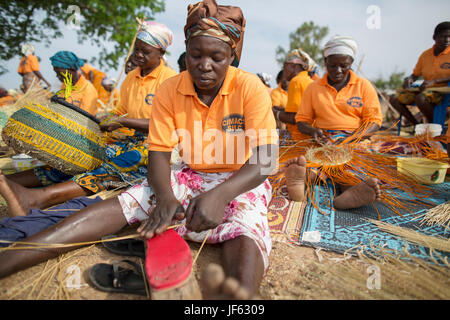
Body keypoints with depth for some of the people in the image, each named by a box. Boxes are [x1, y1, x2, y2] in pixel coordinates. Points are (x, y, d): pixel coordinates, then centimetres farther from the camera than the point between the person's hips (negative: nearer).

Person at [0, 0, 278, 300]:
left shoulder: (249, 87, -12)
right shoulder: (169, 91, -4)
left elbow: (264, 162, -20)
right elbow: (158, 154, -6)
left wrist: (219, 195, -37)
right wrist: (165, 196, -28)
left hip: (241, 181, -1)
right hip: (190, 175, 2)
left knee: (247, 228, -35)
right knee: (126, 202, -18)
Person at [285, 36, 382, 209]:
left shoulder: (364, 86, 12)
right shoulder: (314, 88, 14)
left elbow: (374, 120, 7)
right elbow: (302, 119, 14)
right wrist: (313, 131, -10)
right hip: (325, 140, 0)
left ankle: (350, 192, -65)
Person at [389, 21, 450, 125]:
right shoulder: (425, 55, 10)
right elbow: (415, 75, 17)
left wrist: (434, 81, -27)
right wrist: (409, 79, -6)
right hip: (426, 90, 6)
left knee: (420, 98, -37)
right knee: (394, 98, -11)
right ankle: (417, 125, -6)